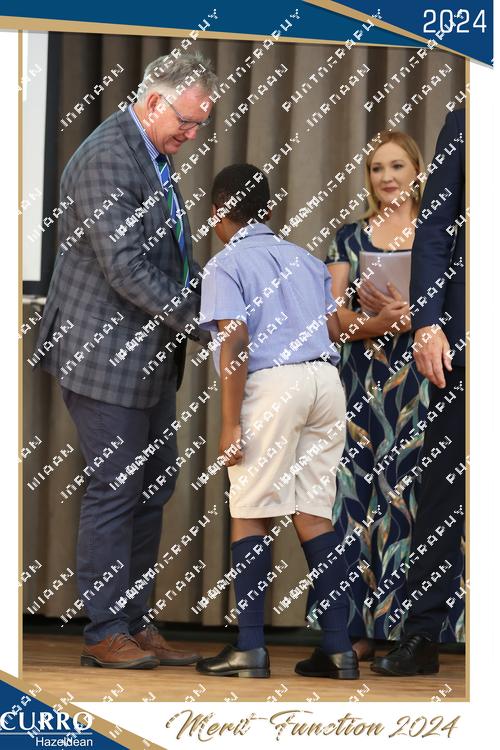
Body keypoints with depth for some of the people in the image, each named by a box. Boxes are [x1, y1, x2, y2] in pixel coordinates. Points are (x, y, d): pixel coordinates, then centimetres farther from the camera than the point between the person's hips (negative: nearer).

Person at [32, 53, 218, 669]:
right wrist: (196, 321, -23)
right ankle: (104, 634, 2)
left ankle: (134, 624, 18)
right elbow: (124, 268, -24)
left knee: (152, 490, 12)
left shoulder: (154, 158, 13)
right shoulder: (106, 158, -19)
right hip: (106, 354, -10)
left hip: (149, 354, 10)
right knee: (114, 491, -5)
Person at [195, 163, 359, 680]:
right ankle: (338, 647, 3)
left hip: (271, 383, -6)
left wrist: (231, 424, -11)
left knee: (251, 514, 1)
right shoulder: (305, 260, 19)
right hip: (325, 377, 6)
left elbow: (235, 343, -10)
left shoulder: (226, 265, 1)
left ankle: (250, 648, -2)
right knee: (313, 512, 8)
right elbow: (333, 330, 16)